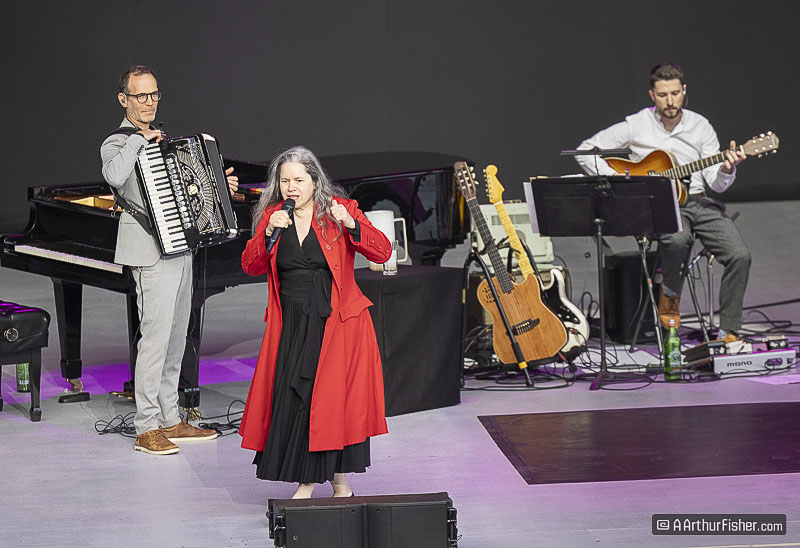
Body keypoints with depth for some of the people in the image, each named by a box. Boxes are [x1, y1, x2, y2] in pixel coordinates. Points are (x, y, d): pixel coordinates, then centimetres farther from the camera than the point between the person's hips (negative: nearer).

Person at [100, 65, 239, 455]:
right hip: (152, 254, -9)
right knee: (156, 335, -11)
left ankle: (170, 421, 19)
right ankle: (146, 429, -7)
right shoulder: (117, 144, -9)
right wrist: (139, 141, -23)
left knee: (176, 337, 12)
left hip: (180, 247, 9)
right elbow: (115, 177, -33)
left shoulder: (160, 140, 19)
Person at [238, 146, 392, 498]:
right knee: (290, 398, -3)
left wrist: (352, 225, -22)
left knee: (333, 396, -7)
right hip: (291, 323, 3)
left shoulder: (340, 210, -1)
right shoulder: (271, 216, 7)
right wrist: (268, 233, -16)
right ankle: (306, 482, 8)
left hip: (336, 322, -3)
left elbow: (383, 253, -8)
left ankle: (339, 480, 7)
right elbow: (251, 267, -1)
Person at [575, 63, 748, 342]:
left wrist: (727, 169, -20)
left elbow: (717, 184, 4)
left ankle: (728, 332, -11)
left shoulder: (700, 126, 7)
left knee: (740, 255, -20)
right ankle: (669, 296, -9)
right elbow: (585, 151, 2)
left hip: (697, 202, 3)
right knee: (677, 239, -39)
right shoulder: (636, 126, 0)